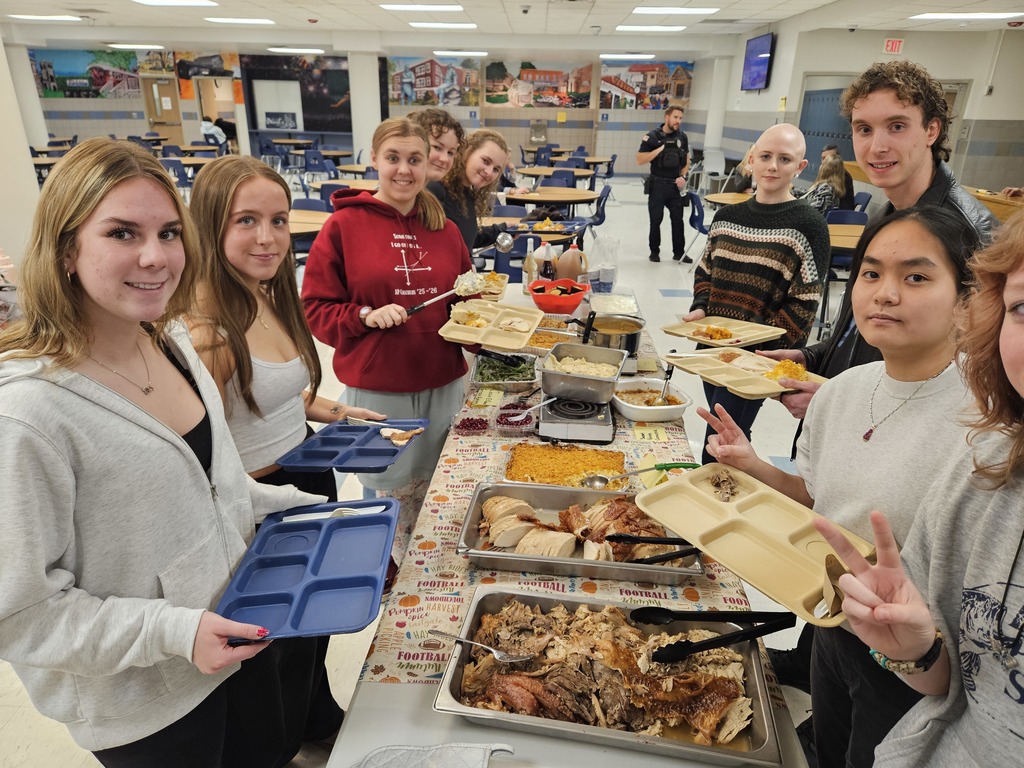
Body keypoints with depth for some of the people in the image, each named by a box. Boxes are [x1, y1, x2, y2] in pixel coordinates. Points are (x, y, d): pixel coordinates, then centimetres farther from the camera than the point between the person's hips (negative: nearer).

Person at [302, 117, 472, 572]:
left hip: (443, 382, 4)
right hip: (376, 387, -4)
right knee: (391, 495, 10)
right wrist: (366, 316, -19)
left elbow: (464, 302, 16)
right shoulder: (343, 226, -6)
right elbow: (316, 309, -4)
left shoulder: (445, 230, 6)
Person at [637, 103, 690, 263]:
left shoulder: (682, 137, 6)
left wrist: (683, 176, 0)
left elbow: (687, 160, 16)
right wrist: (660, 149, -18)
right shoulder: (652, 136, -6)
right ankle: (654, 251, 19)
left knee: (677, 219, 7)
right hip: (657, 184, -3)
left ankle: (679, 252, 16)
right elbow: (640, 160, -11)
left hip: (675, 185, 3)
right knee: (656, 219, 5)